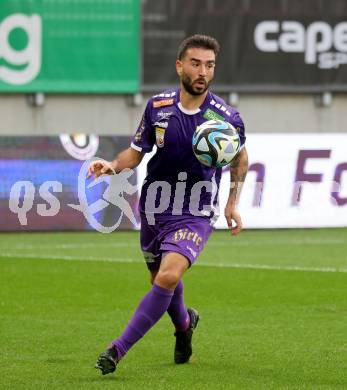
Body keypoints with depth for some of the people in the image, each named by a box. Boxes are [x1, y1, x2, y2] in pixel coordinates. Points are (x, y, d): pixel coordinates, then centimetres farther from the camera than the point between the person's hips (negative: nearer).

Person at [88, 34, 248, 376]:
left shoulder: (226, 117, -11)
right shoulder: (157, 106, -6)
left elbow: (240, 157, 10)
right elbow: (136, 152, 6)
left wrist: (232, 202, 6)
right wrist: (112, 166, -15)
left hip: (196, 215, -4)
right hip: (154, 209, 4)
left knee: (168, 277, -25)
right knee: (161, 278, 19)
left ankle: (119, 348, -18)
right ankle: (184, 323, 53)